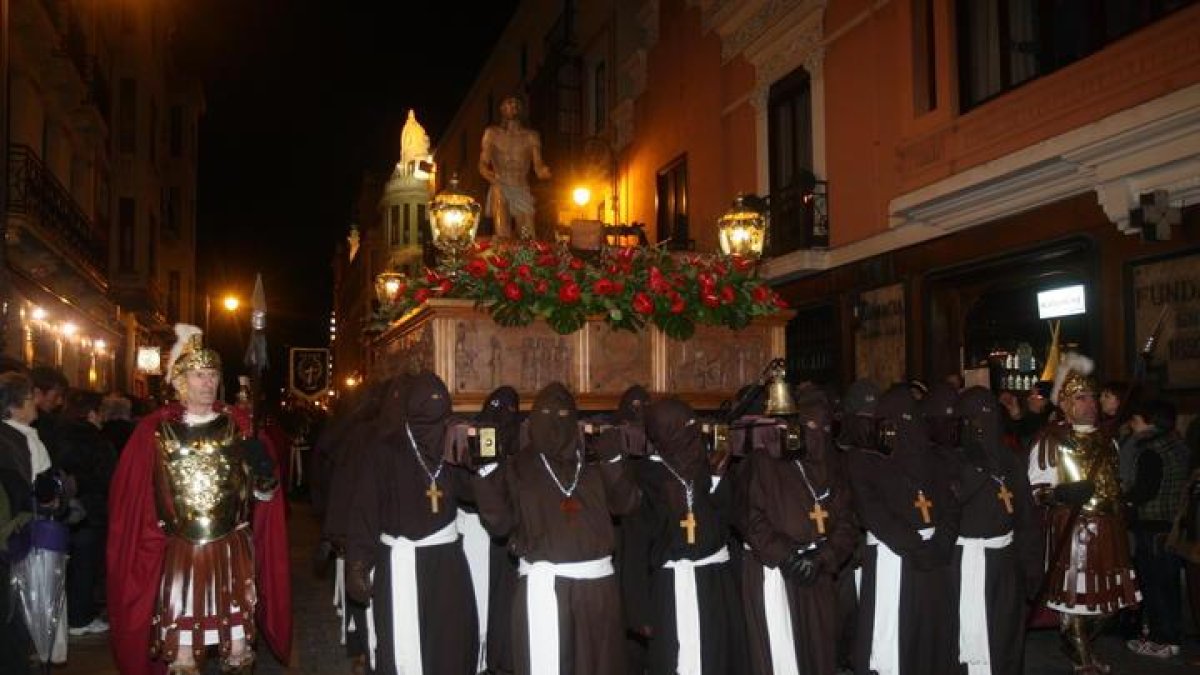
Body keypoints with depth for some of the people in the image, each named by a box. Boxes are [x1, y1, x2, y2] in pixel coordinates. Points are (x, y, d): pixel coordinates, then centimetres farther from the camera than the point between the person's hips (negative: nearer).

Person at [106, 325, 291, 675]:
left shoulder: (239, 425, 3)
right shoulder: (155, 429, -2)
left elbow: (264, 491, 6)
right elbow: (131, 500, 1)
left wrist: (263, 472, -15)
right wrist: (150, 550, -6)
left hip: (233, 556, 1)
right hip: (178, 558, -1)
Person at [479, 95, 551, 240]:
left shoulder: (531, 136, 16)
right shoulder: (492, 133, 13)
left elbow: (538, 167, 9)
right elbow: (483, 165, 8)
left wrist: (544, 171, -16)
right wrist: (492, 177, -15)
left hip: (523, 191, 2)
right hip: (500, 190, -2)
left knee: (528, 239, -8)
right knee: (503, 238, -19)